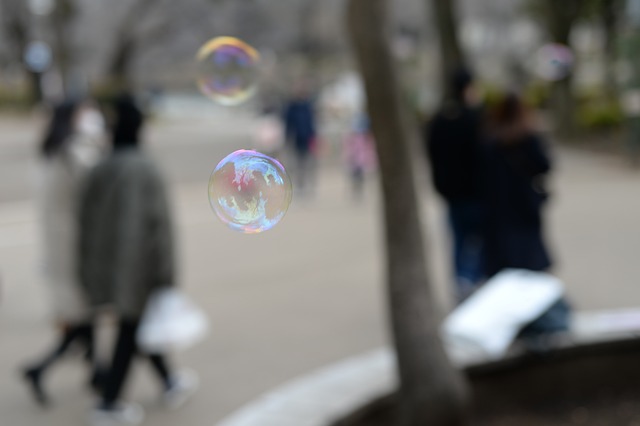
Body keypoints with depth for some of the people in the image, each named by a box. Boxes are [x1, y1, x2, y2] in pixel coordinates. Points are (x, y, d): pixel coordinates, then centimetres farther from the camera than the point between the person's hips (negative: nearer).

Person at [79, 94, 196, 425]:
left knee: (138, 323, 21)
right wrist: (164, 276, -13)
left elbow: (87, 223, 2)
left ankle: (170, 384, 38)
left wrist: (91, 273, 12)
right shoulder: (145, 172, -19)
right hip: (139, 264, -6)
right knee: (129, 334, 7)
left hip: (109, 262, 6)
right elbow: (158, 224, -20)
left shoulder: (98, 171, -3)